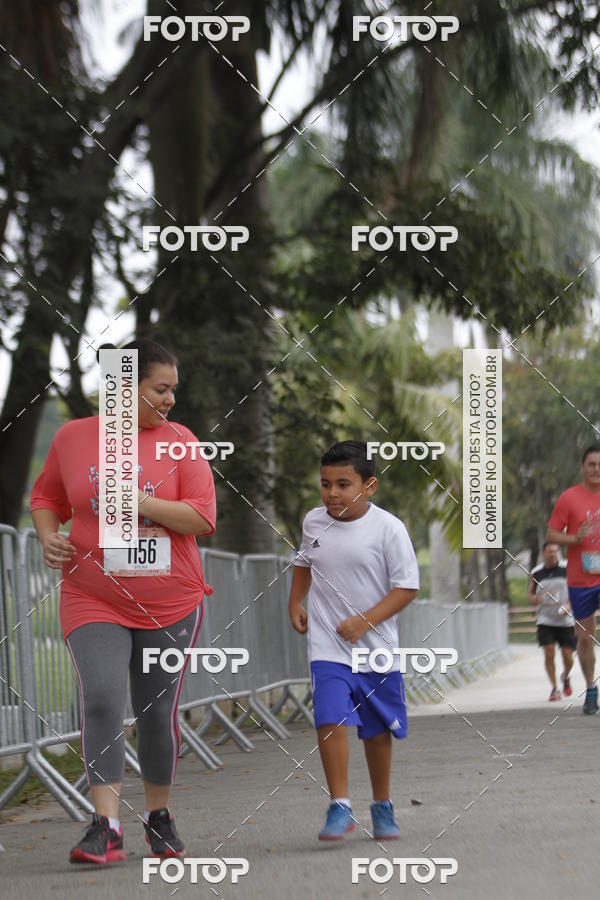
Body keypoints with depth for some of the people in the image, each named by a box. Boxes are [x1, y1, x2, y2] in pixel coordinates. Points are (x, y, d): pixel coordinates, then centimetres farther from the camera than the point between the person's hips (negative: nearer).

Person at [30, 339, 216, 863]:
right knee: (101, 699, -18)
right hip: (93, 600, -1)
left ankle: (159, 816, 27)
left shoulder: (179, 441, -1)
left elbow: (203, 517, -7)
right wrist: (48, 536, -5)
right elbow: (46, 497, 15)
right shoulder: (73, 437, 2)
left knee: (157, 711, 8)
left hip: (170, 603, 1)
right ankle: (106, 829, -20)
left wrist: (140, 503, -19)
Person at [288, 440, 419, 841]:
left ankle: (382, 806, 29)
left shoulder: (388, 528, -12)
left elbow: (407, 587, -11)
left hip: (377, 646, -1)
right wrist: (296, 603, 12)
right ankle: (340, 806, -15)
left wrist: (365, 621, -19)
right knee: (331, 719, -18)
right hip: (328, 646, 1)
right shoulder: (314, 522, 2)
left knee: (378, 729, 12)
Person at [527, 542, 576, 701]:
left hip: (566, 621, -1)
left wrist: (568, 605, -14)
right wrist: (534, 599, -8)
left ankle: (565, 677, 31)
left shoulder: (567, 569, -2)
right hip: (545, 620, 1)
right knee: (549, 653, -12)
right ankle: (554, 688, 1)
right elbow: (530, 593, 15)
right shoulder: (536, 573, 3)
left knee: (567, 656, -1)